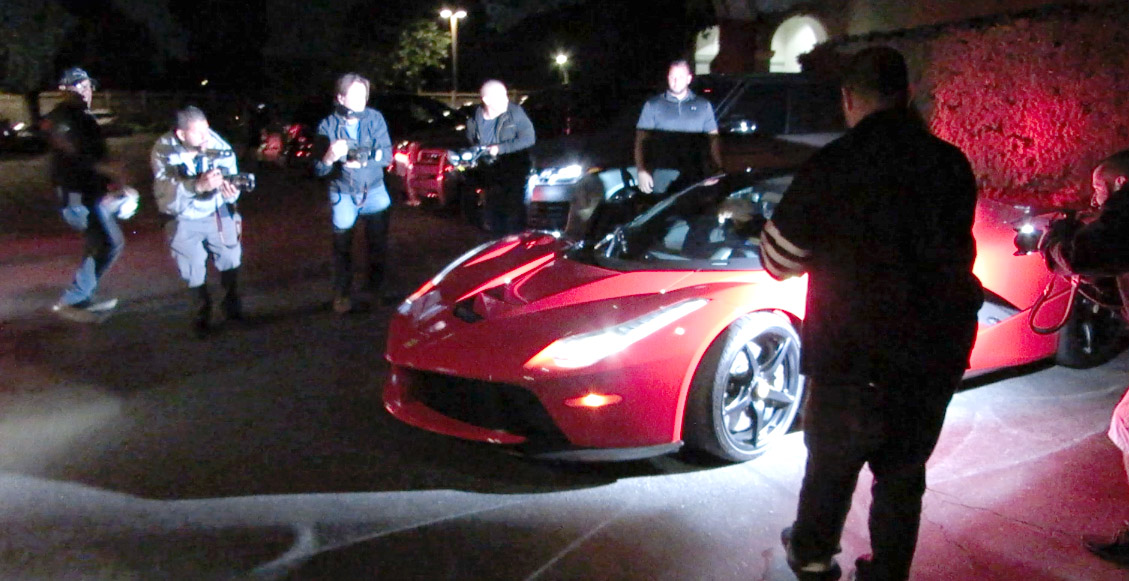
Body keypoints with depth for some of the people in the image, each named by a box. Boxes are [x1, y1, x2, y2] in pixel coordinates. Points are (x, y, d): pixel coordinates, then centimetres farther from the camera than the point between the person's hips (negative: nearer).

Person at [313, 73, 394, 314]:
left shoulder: (374, 118, -8)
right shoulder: (328, 126, -10)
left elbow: (386, 155, -13)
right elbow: (318, 170, -11)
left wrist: (364, 160, -32)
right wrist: (329, 158, -34)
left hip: (374, 191, 1)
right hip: (343, 194, -1)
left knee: (378, 244, 9)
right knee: (342, 247, 3)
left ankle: (375, 287, 29)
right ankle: (342, 295, 17)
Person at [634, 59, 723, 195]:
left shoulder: (703, 106, 14)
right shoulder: (653, 106, 10)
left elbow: (713, 140, 11)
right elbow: (641, 141, 6)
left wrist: (718, 171, -1)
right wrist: (642, 171, -6)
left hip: (694, 176, 1)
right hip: (663, 174, -1)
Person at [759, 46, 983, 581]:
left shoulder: (832, 167, -15)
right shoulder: (951, 164, -3)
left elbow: (778, 259, -6)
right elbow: (957, 249, 11)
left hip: (853, 361, -3)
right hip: (938, 357, 3)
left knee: (831, 465, 20)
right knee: (902, 476, 19)